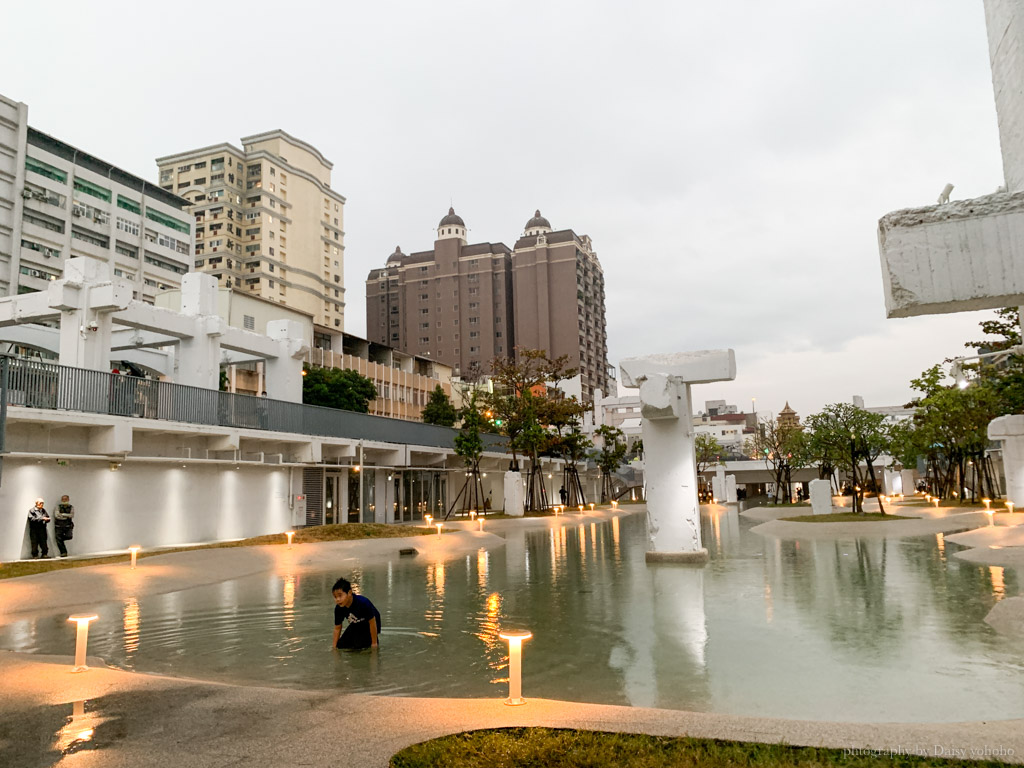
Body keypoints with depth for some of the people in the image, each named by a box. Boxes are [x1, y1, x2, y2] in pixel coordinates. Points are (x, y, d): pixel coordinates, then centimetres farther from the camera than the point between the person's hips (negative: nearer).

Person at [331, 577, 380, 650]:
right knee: (341, 645, -4)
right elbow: (337, 628, -4)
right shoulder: (339, 609, -20)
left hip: (369, 625, -6)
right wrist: (334, 646, -5)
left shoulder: (363, 603, -37)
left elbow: (372, 622, -27)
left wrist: (374, 643, -21)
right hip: (356, 625, 6)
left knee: (359, 645, -22)